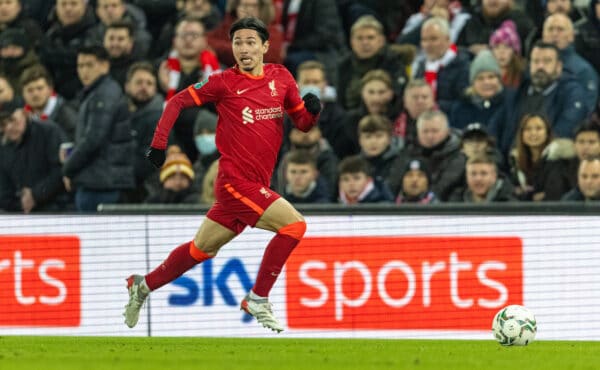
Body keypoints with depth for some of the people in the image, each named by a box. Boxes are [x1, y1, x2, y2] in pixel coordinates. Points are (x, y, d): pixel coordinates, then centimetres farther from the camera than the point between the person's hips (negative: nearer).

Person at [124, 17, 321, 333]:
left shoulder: (281, 78, 7)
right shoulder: (225, 82, -6)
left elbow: (303, 123, 13)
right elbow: (177, 103, 1)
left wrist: (312, 110, -10)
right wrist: (159, 143, -5)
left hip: (256, 185, 6)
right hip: (236, 180, -6)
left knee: (202, 249, 17)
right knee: (293, 224, -18)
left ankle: (143, 286, 34)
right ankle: (257, 300, -9)